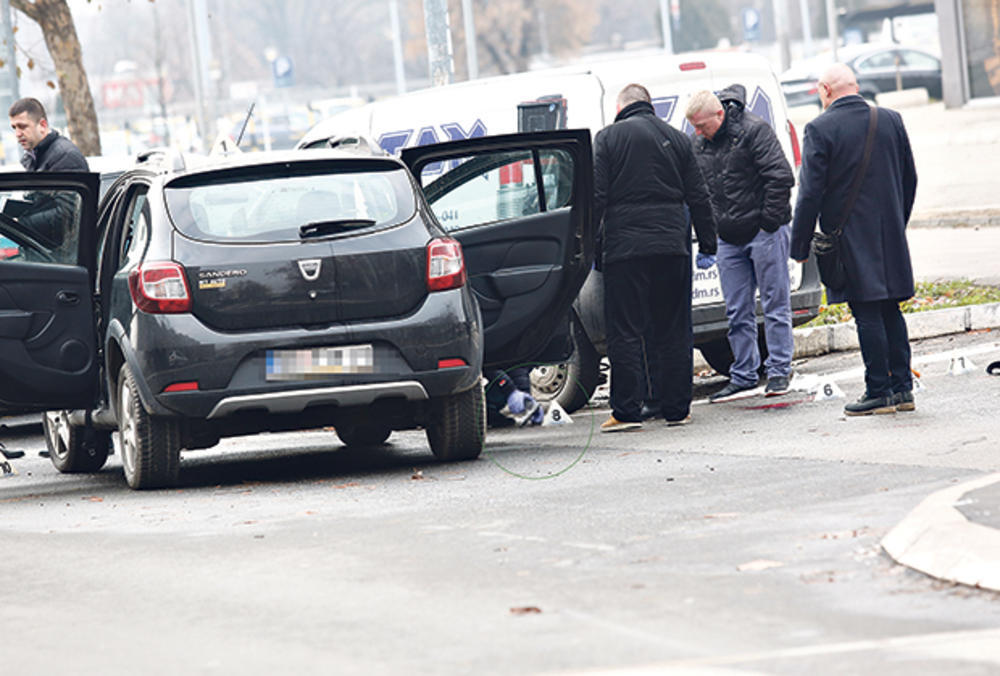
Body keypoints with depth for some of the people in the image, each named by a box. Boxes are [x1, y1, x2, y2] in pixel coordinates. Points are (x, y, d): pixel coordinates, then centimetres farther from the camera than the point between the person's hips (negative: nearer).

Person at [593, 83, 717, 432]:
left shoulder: (609, 137, 0)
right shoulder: (677, 139, 11)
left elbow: (597, 198, -5)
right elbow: (698, 198, 11)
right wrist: (707, 246, 16)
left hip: (624, 249, -3)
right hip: (672, 246, 4)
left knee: (625, 332, -1)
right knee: (673, 330, 9)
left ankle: (627, 411, -4)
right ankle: (676, 408, 10)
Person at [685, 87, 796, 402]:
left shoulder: (754, 131, -12)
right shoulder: (699, 145, 9)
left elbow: (781, 177, -15)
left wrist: (769, 222, -15)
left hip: (763, 233, -7)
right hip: (729, 239, 7)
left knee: (775, 304, 0)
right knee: (737, 313, 7)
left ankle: (779, 371, 5)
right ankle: (743, 375, 13)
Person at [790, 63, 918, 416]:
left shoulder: (820, 129, -11)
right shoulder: (891, 120, 6)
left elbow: (810, 193, -12)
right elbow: (909, 179, 13)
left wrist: (800, 245, -5)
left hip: (849, 236, -5)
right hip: (889, 235, 5)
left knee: (867, 314, -4)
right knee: (890, 310, 12)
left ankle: (879, 391, -3)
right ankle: (902, 387, 13)